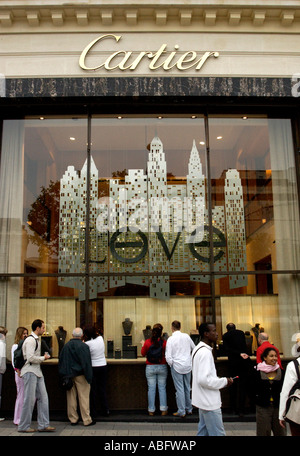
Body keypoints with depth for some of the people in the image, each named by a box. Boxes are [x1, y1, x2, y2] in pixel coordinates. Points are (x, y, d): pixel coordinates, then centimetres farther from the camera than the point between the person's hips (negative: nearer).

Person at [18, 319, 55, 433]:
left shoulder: (37, 340, 17)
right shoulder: (30, 340, -14)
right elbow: (30, 358, -21)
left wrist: (43, 357, 11)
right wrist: (43, 358, -9)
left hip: (37, 371, 10)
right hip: (30, 372, -10)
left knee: (43, 398, 7)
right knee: (29, 399, -3)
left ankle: (43, 425, 11)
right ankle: (23, 426, 10)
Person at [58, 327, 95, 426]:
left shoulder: (66, 346, 3)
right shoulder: (83, 346, -12)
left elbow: (61, 361, 10)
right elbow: (87, 363, -14)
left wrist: (63, 375, 19)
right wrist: (89, 377, -9)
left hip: (69, 375, 5)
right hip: (80, 375, -5)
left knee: (71, 397, 11)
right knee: (84, 397, 2)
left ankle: (73, 419, 19)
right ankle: (87, 420, 6)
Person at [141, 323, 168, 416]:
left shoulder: (147, 342, -8)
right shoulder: (164, 342, -10)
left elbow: (143, 353, 6)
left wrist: (143, 345, 21)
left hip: (150, 367, 0)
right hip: (162, 367, 0)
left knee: (151, 388, 6)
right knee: (162, 388, 9)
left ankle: (151, 410, 12)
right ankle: (163, 409, 11)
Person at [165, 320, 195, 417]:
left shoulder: (171, 339, -12)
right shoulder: (186, 336, -1)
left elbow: (168, 356, -13)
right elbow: (194, 348, 14)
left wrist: (171, 364, 4)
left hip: (177, 366, -4)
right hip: (188, 365, 4)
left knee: (179, 389, 2)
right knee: (187, 388, 15)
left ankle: (181, 411, 7)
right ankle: (189, 409, 25)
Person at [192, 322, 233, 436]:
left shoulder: (198, 349, 11)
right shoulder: (205, 352, -22)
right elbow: (204, 379, -28)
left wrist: (219, 380, 11)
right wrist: (224, 381, -16)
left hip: (204, 401, 10)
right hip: (209, 402, -10)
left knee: (203, 431, 18)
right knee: (218, 433, -3)